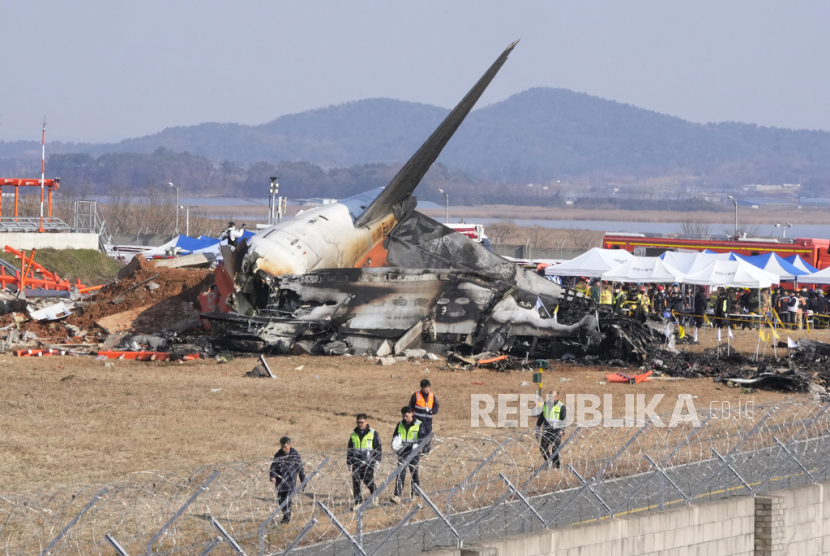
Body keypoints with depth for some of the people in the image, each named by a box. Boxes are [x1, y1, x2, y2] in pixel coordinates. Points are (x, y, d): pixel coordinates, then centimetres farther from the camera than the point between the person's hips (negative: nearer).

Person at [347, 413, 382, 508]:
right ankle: (358, 501, 7)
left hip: (368, 463, -4)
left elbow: (378, 448, 5)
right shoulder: (354, 434, 13)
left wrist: (377, 461, -3)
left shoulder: (373, 434, 3)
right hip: (356, 463, 4)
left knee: (369, 481, -9)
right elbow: (349, 450, 20)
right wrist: (348, 462, 17)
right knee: (356, 483, -1)